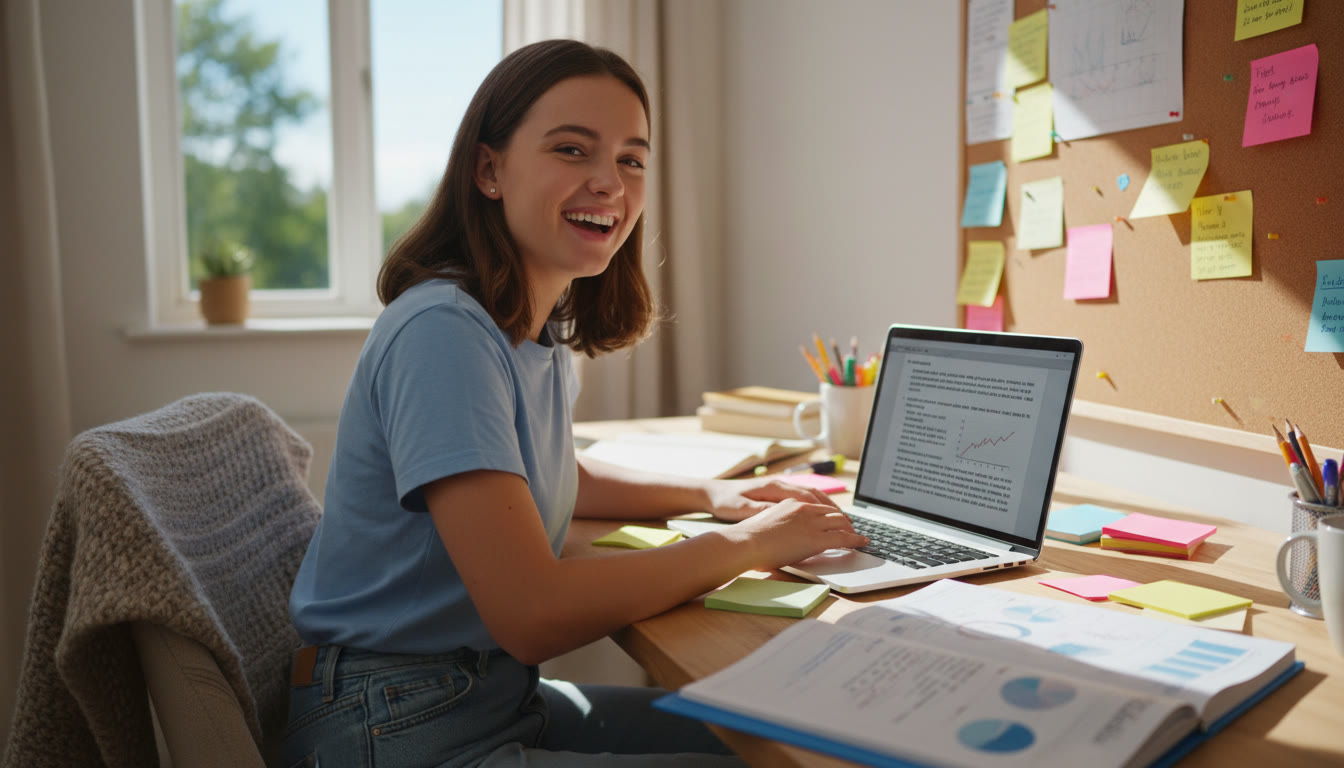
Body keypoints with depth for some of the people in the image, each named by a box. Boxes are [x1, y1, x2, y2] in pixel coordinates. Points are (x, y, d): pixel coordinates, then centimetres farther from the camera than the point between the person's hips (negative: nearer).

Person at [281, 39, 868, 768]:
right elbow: (532, 615, -28)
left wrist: (709, 492, 7)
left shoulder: (542, 329, 3)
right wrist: (746, 544, -17)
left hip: (500, 695, 8)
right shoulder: (442, 331, -24)